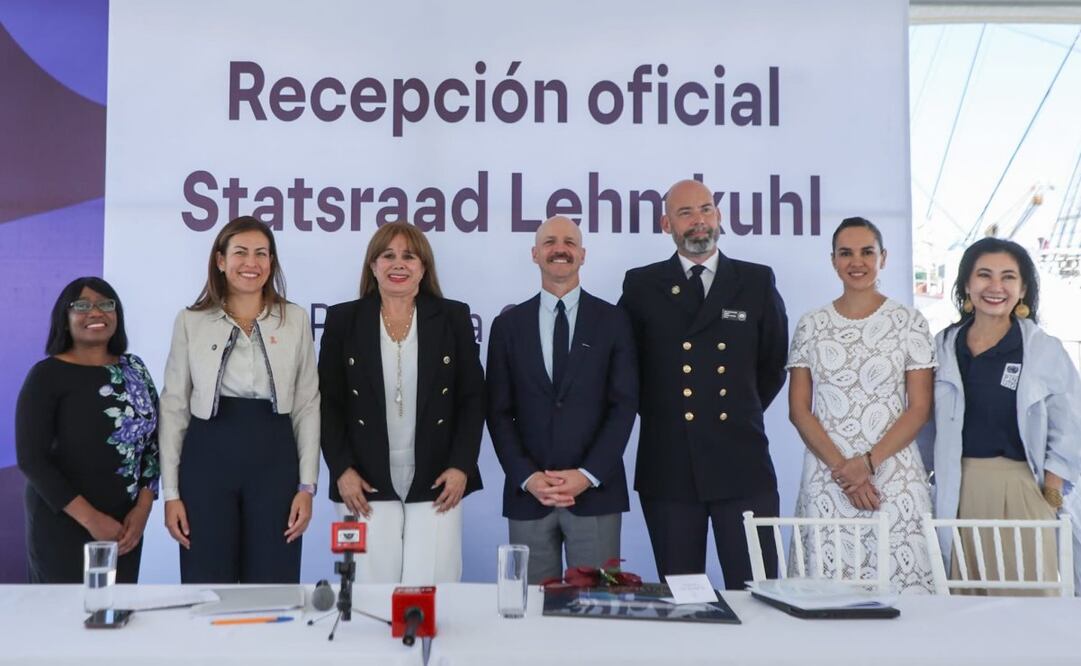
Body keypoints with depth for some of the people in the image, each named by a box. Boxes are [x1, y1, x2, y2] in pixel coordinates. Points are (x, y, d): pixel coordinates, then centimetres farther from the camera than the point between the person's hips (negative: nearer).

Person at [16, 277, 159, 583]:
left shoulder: (134, 369, 7)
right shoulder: (47, 375, -6)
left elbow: (153, 441, 7)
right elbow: (31, 459, -11)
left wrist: (142, 508, -5)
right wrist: (89, 518, -16)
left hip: (124, 524, 4)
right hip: (62, 526, -4)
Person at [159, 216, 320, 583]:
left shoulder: (295, 319, 4)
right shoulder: (190, 321, 3)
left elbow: (307, 406, 5)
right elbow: (174, 408, 4)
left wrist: (307, 485, -1)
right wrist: (170, 491, 0)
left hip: (274, 460, 0)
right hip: (208, 459, 0)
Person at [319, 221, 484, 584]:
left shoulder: (453, 318, 5)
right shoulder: (343, 320, 5)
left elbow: (473, 399, 4)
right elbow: (328, 402, 4)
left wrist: (461, 466, -4)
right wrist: (341, 469, -4)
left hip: (437, 485, 0)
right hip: (365, 486, 0)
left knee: (432, 588, -2)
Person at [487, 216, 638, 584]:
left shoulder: (612, 320, 4)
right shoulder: (508, 324, 8)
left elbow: (624, 404, -1)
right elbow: (499, 412, 4)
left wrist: (588, 475, -10)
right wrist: (527, 477, -7)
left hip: (596, 492, -1)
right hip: (527, 494, 1)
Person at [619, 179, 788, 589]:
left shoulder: (757, 282, 7)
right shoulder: (641, 285, 5)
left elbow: (774, 363, 15)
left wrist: (743, 412, 11)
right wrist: (658, 412, 8)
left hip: (742, 465, 0)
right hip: (668, 467, 0)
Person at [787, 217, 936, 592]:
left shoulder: (909, 322, 4)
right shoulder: (811, 325, 7)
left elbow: (919, 408, 0)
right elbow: (798, 409, 3)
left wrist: (868, 462, -12)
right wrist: (841, 468, -8)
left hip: (894, 477, -1)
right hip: (825, 480, 1)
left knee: (899, 584, -3)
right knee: (826, 590, 1)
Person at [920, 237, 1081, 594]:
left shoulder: (1045, 350, 1)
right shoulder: (942, 346, 7)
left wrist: (1050, 492, -2)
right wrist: (939, 476, 9)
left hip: (1019, 491, -2)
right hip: (957, 493, 2)